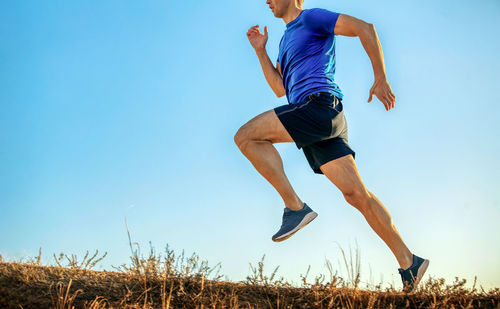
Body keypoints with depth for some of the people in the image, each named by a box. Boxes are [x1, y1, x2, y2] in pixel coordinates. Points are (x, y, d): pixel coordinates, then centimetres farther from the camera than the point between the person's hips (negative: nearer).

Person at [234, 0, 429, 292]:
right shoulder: (287, 39, 32)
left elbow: (364, 28, -3)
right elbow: (281, 89, 27)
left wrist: (381, 79, -7)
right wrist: (261, 50, 23)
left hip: (320, 104, -9)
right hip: (318, 125, 9)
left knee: (245, 136, -14)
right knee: (356, 193, 0)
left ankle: (295, 206, -16)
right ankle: (409, 262, 0)